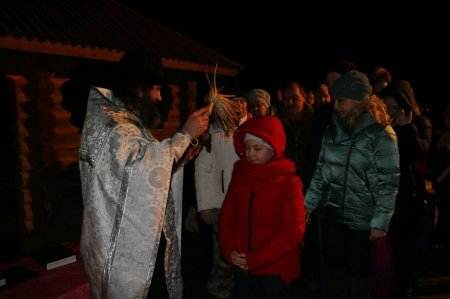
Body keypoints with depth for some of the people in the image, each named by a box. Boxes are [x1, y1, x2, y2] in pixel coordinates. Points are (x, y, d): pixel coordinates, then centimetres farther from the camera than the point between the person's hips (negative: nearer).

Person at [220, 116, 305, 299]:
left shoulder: (289, 182, -13)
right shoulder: (239, 175, 0)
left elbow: (294, 230, -15)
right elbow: (227, 216, 5)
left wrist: (256, 260, -16)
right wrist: (229, 251, -8)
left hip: (275, 268, -3)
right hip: (242, 266, 3)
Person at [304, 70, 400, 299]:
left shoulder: (381, 134, -11)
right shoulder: (333, 128, 5)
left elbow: (388, 183, -12)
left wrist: (380, 221, -14)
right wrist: (309, 202, 7)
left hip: (362, 218, -5)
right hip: (331, 213, 5)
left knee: (358, 273, 11)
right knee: (334, 269, 16)